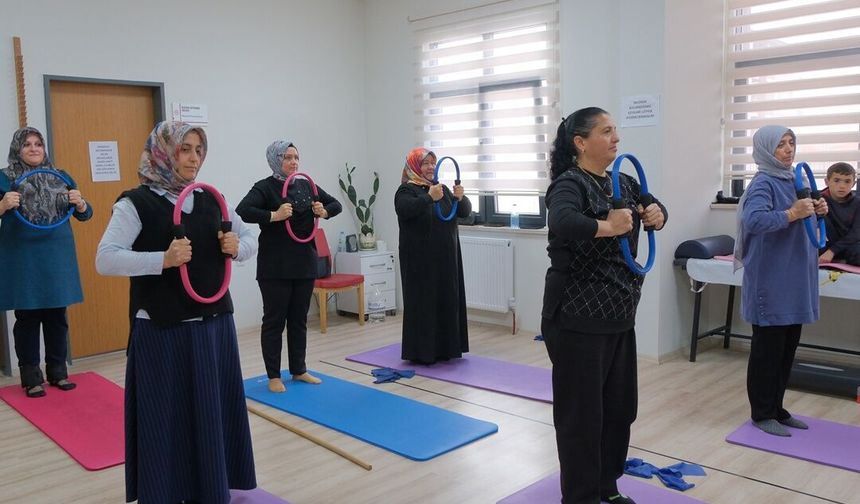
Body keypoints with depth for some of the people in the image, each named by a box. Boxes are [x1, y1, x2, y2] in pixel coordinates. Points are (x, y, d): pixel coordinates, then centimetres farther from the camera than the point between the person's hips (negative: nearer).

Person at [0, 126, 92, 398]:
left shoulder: (60, 177, 8)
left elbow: (85, 215, 11)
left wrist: (80, 203, -10)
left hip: (57, 258, 3)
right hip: (23, 260, -3)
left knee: (57, 316, 9)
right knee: (27, 318, 4)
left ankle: (58, 371, 21)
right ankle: (31, 377, 14)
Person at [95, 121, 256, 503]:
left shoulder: (211, 200, 9)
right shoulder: (136, 203, -8)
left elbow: (250, 239, 18)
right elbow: (105, 260, -17)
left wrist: (237, 248, -5)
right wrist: (163, 260, -29)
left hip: (215, 327, 6)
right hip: (163, 334, -5)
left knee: (215, 417, 14)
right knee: (167, 422, 3)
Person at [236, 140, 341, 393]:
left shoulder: (306, 185, 9)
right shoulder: (265, 187, -8)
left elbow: (336, 204, 17)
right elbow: (242, 211, -22)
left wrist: (324, 212, -3)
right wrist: (273, 216, -28)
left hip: (305, 264, 6)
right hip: (275, 267, -5)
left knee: (299, 319, 14)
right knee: (274, 320, 4)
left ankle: (299, 370, 26)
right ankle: (274, 375, 14)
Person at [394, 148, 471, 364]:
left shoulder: (442, 188, 12)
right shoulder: (406, 190, -5)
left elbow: (465, 212, 8)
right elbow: (405, 210, -25)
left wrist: (460, 198, -13)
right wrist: (429, 198, -36)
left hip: (445, 258, 6)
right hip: (420, 260, -6)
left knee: (446, 301, 9)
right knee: (422, 302, -4)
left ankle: (443, 348, 19)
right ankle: (421, 351, 5)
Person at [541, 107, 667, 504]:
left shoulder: (622, 182, 11)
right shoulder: (569, 184, -15)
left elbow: (655, 208, 19)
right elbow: (562, 223, -35)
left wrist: (657, 214, -2)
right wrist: (606, 226, -32)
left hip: (619, 316, 9)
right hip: (578, 320, -8)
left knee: (619, 407, 18)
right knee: (581, 413, 3)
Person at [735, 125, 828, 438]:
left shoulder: (792, 180, 12)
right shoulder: (763, 183, -12)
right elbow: (753, 220, -28)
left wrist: (816, 211, 4)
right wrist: (791, 214, -33)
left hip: (794, 279, 8)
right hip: (771, 280, -8)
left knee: (788, 347, 14)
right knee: (768, 347, 1)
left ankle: (776, 408, 26)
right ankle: (761, 413, 13)